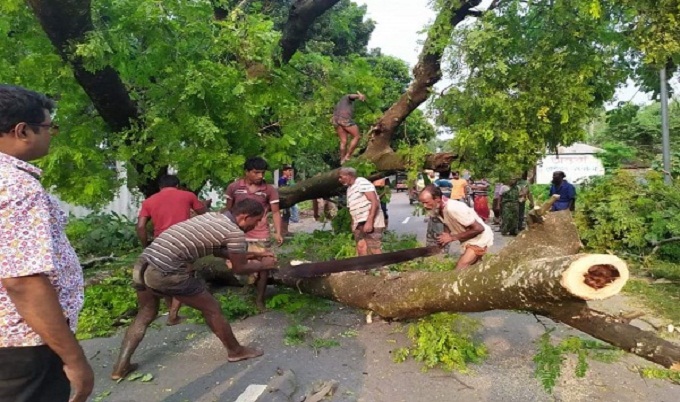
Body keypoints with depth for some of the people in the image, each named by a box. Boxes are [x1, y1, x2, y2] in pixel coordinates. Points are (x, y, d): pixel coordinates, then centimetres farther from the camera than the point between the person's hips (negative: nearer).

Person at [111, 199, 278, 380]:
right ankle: (236, 351, 27)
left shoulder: (213, 216, 18)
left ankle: (121, 366, 29)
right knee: (212, 309, 10)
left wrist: (252, 255, 35)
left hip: (143, 264, 8)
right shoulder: (235, 232, -7)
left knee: (145, 315, 29)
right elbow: (239, 268, 6)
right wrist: (263, 265, 23)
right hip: (166, 272, -8)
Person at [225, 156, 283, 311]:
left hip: (261, 236, -1)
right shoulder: (234, 187, -2)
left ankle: (259, 300, 19)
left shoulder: (270, 190, -4)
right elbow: (228, 210, 8)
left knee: (262, 267, 2)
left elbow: (275, 212, -3)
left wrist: (278, 233, -15)